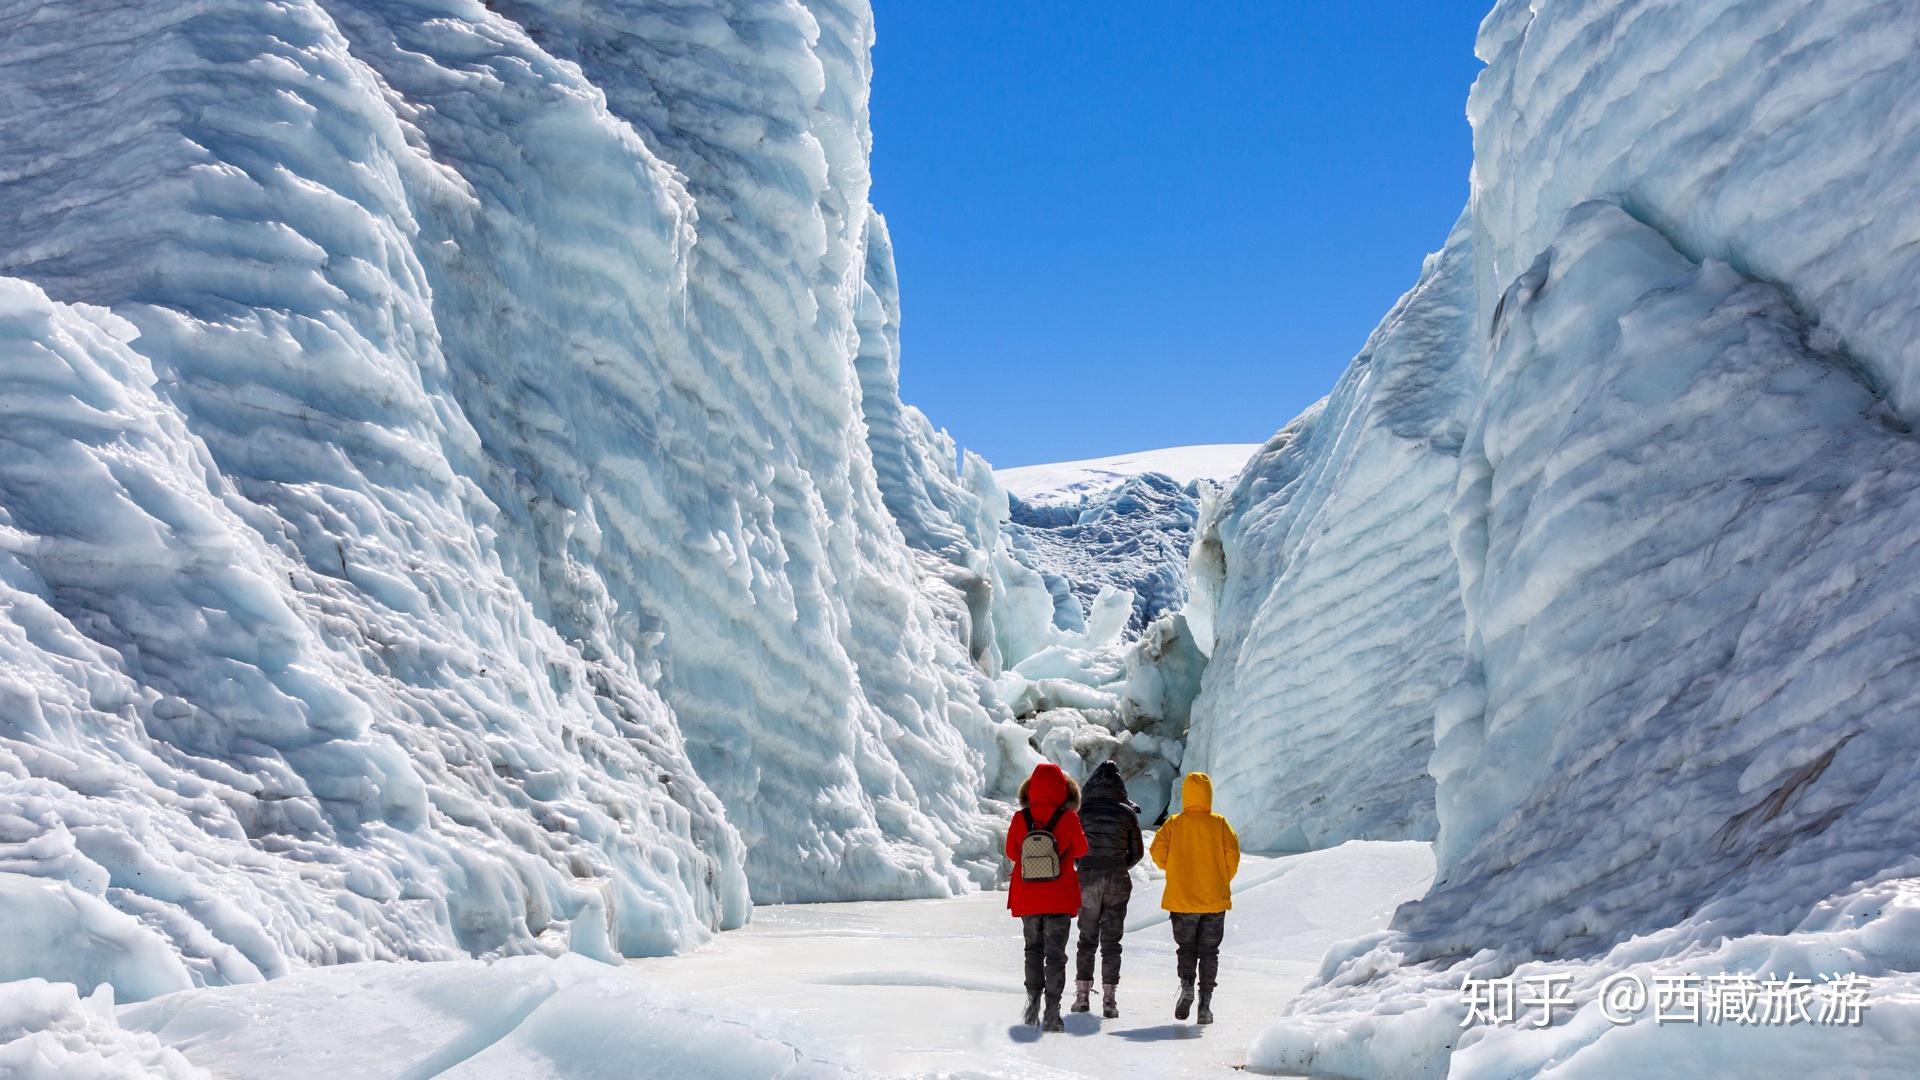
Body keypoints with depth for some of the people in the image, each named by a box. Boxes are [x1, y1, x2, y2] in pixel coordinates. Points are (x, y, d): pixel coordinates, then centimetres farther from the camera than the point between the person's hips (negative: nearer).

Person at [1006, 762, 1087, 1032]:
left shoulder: (1020, 819, -8)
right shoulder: (1068, 819, -14)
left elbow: (1011, 853, 3)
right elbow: (1081, 849, 1)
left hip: (1027, 899, 2)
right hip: (1059, 899, -2)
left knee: (1033, 948, 21)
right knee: (1055, 953, 6)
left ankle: (1033, 1000, 15)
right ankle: (1052, 1012, 1)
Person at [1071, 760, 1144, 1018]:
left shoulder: (1082, 811, -3)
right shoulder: (1127, 812, -1)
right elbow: (1137, 852, 3)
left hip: (1087, 878, 0)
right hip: (1118, 882, 0)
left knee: (1087, 939, 14)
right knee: (1111, 941, 5)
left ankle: (1082, 995, 12)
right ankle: (1109, 1000, 1)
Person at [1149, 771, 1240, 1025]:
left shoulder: (1174, 824, -1)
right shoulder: (1219, 823, 0)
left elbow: (1158, 852, -9)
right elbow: (1233, 855, -7)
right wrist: (1223, 882, 9)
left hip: (1182, 899, 0)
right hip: (1215, 900, 0)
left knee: (1186, 948, 13)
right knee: (1209, 952, 9)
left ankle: (1186, 986, -12)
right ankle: (1205, 1004, 1)